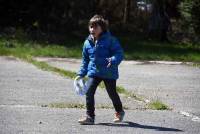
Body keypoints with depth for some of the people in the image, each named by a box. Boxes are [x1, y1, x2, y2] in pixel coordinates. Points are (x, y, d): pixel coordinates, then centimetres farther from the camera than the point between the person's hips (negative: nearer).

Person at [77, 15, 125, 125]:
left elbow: (119, 53, -15)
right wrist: (81, 74, 13)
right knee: (89, 92, -13)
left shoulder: (110, 40, -11)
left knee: (112, 93, 11)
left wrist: (113, 61, -36)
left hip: (109, 73, -4)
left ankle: (119, 112, 38)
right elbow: (85, 60, 15)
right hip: (94, 72, 4)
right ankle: (90, 116, -6)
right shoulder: (88, 42, 4)